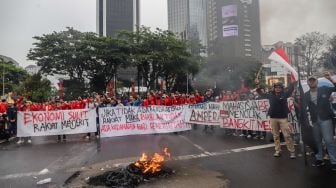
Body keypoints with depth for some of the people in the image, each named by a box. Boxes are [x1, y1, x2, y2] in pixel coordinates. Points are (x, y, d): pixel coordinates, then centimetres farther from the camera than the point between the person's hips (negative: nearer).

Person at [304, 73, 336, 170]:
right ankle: (319, 159, 23)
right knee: (317, 140, 12)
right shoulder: (306, 95, 5)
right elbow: (303, 107, 0)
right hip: (314, 120, 4)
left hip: (325, 119, -3)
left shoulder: (324, 89, 0)